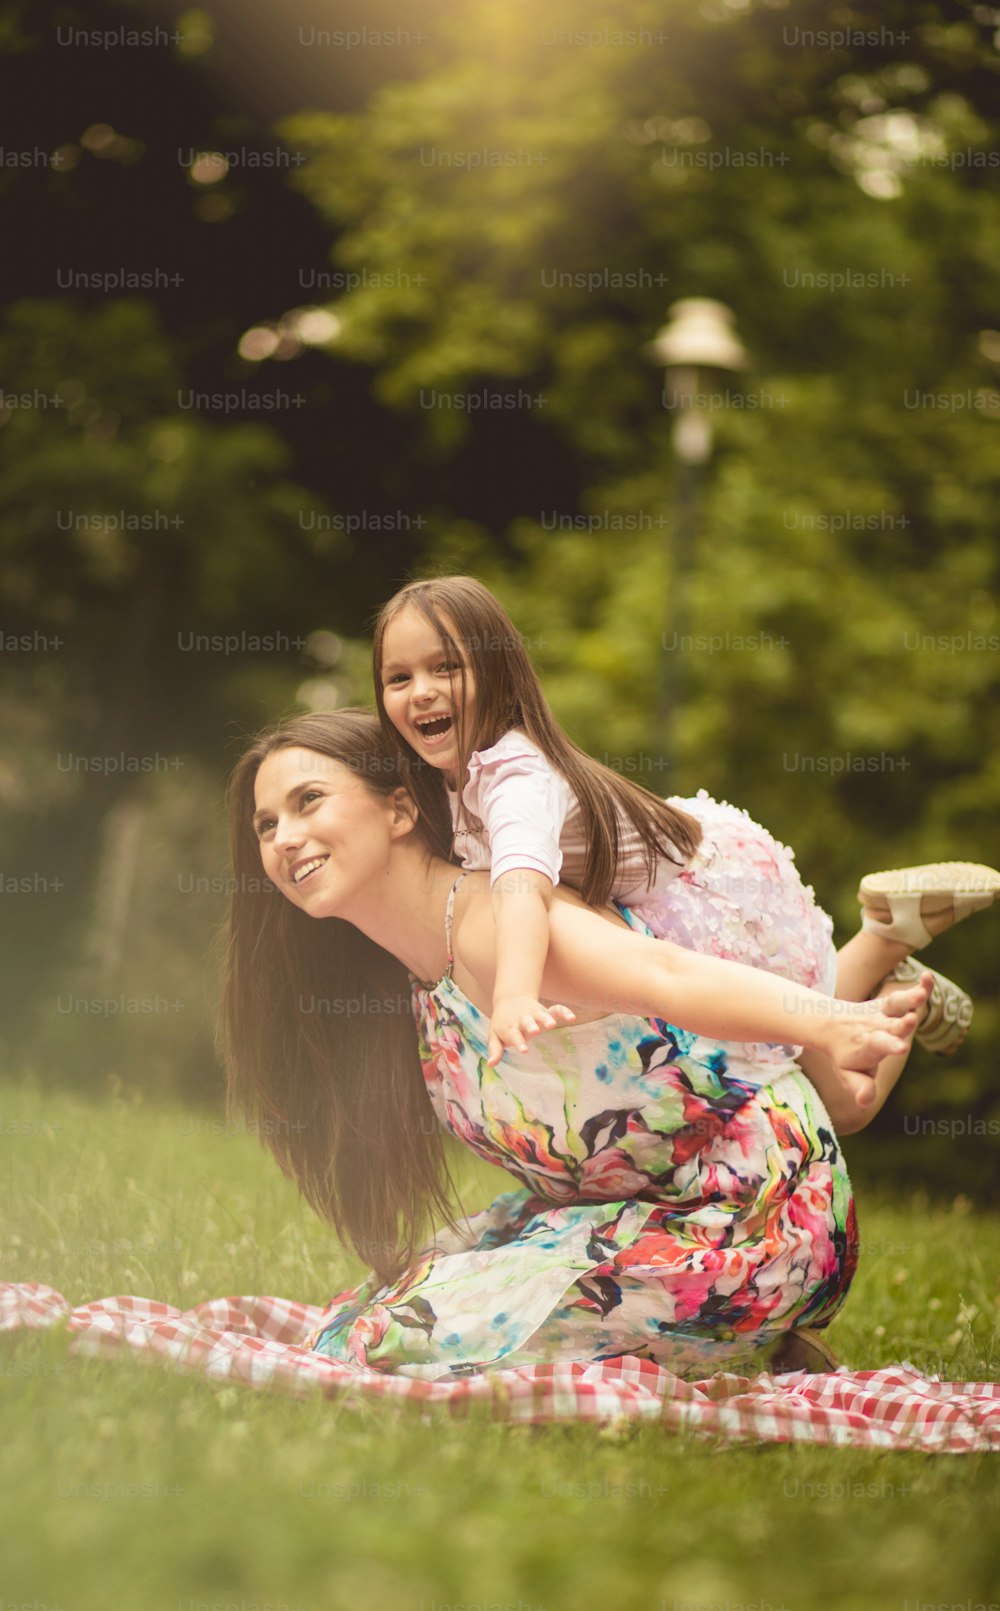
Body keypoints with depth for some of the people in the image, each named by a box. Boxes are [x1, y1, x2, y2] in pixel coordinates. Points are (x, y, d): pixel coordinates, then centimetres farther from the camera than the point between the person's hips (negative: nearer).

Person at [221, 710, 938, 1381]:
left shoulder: (489, 921, -22)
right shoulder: (418, 989, 8)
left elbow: (663, 974, -42)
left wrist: (828, 1027, -60)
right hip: (627, 1212, 10)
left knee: (397, 1340, -15)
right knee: (351, 1323, 11)